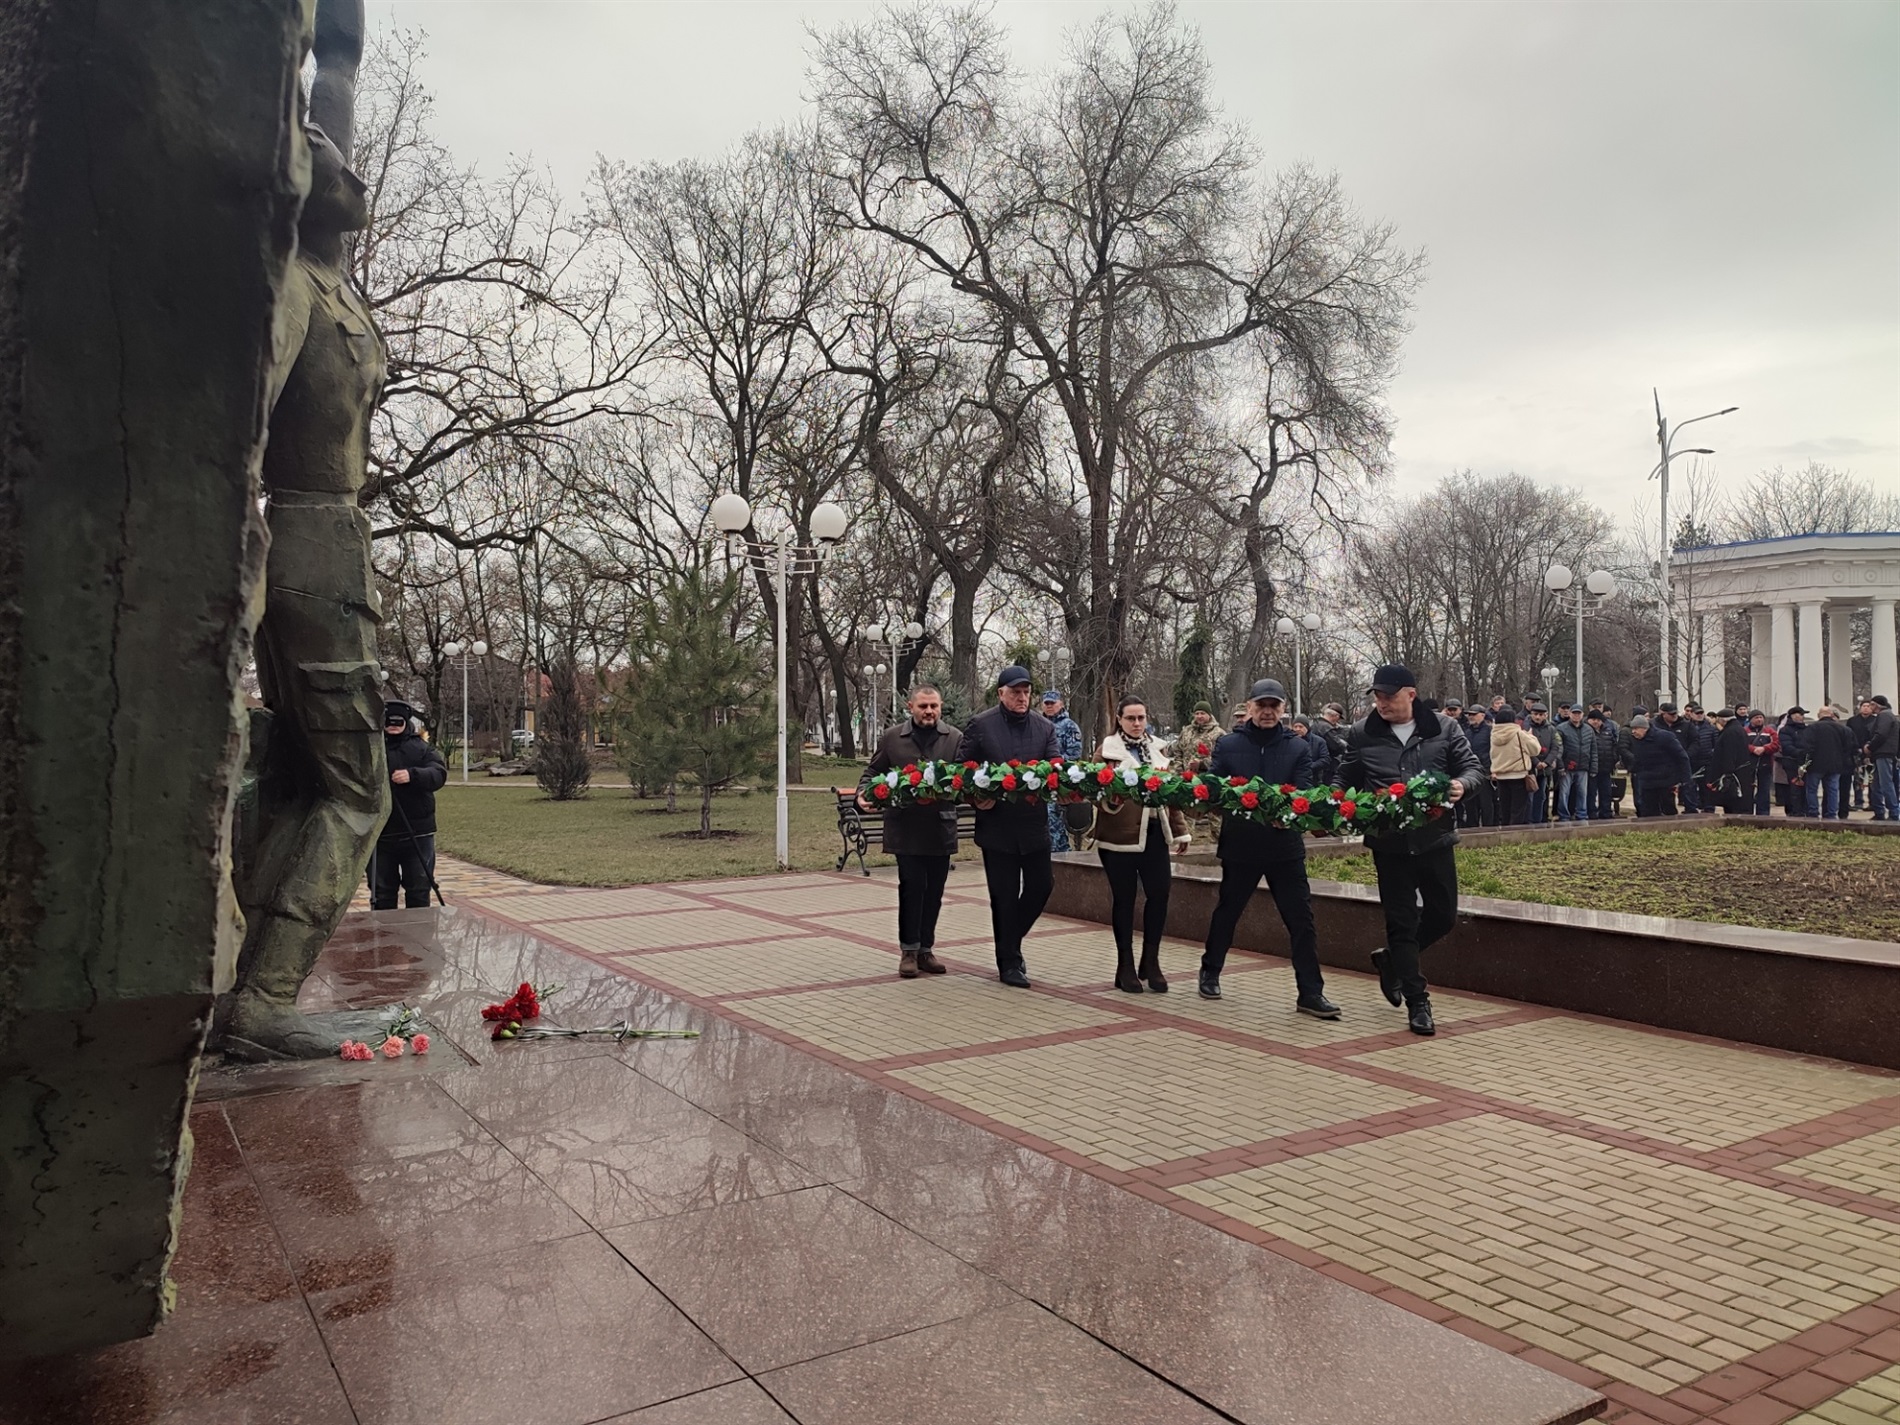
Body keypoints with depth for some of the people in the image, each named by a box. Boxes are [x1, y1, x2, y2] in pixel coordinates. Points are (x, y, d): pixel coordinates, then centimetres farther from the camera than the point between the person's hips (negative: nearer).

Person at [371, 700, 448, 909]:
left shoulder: (421, 749, 5)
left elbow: (438, 774, -10)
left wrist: (413, 775, -29)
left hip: (417, 835, 0)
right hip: (379, 835, 0)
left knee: (419, 892, 6)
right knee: (382, 893, 8)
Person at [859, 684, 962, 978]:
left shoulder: (955, 738, 5)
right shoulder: (891, 738, 4)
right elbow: (873, 772, 9)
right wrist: (864, 793, -11)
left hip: (941, 827, 2)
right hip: (906, 828, -2)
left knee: (934, 890, 7)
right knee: (912, 886, -5)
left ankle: (925, 949, 19)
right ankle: (909, 951, 7)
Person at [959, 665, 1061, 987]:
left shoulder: (1045, 727, 6)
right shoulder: (980, 725, -3)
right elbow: (961, 767, 0)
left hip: (1034, 823, 3)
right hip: (996, 824, -3)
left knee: (1042, 884, 6)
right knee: (1004, 896, 4)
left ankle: (1010, 940, 31)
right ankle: (1009, 963, 16)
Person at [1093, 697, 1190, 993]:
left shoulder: (1156, 750, 14)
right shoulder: (1108, 750, 0)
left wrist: (1180, 830, 13)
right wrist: (1110, 798, -26)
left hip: (1154, 834, 4)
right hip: (1119, 835, -4)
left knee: (1159, 894, -2)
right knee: (1124, 899, 3)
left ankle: (1150, 962, 16)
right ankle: (1125, 966, 15)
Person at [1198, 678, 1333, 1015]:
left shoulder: (1299, 747, 4)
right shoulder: (1228, 745, 4)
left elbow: (1304, 792, -7)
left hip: (1285, 847, 0)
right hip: (1239, 845, 0)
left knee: (1301, 919, -2)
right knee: (1226, 912, 14)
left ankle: (1310, 993, 4)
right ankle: (1210, 972, 34)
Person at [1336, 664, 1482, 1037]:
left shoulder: (1444, 729, 0)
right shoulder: (1363, 733, 0)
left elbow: (1470, 767, 3)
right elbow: (1346, 781, 6)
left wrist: (1462, 784, -20)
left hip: (1436, 838, 1)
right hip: (1389, 843, -1)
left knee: (1443, 914, 11)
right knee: (1401, 920, 3)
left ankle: (1393, 960, 36)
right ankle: (1417, 1002, 13)